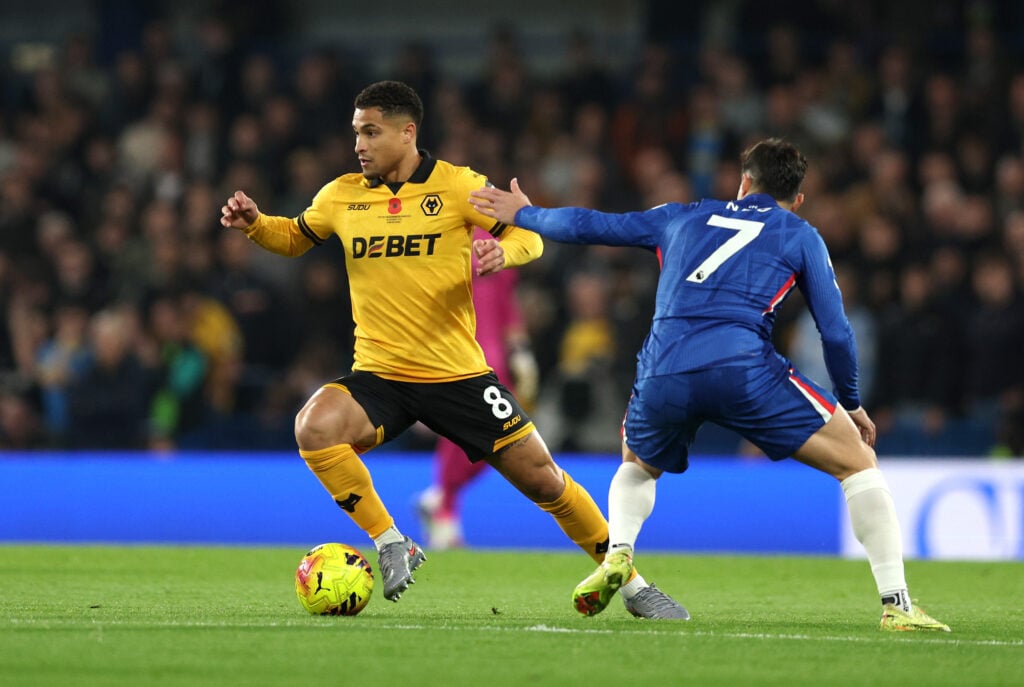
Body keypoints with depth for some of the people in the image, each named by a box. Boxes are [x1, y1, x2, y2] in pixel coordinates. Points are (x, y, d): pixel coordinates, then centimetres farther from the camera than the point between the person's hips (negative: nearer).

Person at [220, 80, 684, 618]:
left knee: (543, 481, 0)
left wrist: (503, 252, -22)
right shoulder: (342, 196, 3)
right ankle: (390, 544, -12)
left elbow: (529, 236, 0)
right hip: (378, 376, 2)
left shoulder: (458, 186, -4)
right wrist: (254, 224, 0)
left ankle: (631, 583, 20)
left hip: (458, 375, -1)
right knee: (314, 426, -30)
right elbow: (294, 238, 21)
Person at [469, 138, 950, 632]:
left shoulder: (684, 218, 28)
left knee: (638, 465, 36)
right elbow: (835, 332, 15)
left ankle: (617, 555, 8)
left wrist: (523, 215, 54)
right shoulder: (800, 237, 20)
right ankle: (895, 604, -4)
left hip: (662, 376, 3)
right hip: (742, 369, -3)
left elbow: (589, 226, 37)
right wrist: (852, 404, 30)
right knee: (859, 461, 9)